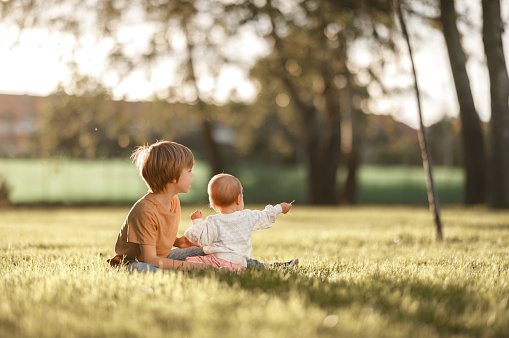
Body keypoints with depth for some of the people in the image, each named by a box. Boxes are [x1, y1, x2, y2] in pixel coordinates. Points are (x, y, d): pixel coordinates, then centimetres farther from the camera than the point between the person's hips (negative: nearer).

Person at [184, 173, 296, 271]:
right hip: (239, 263, 4)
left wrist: (197, 222, 9)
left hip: (217, 259, -4)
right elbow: (266, 217, 27)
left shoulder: (213, 222, -1)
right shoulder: (248, 217, 10)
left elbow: (201, 238, -7)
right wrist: (279, 208, 46)